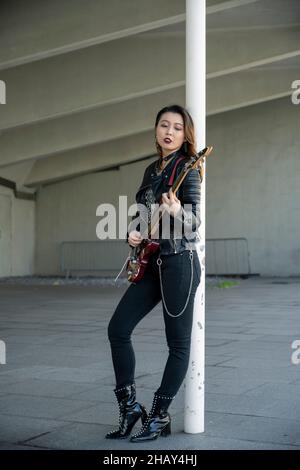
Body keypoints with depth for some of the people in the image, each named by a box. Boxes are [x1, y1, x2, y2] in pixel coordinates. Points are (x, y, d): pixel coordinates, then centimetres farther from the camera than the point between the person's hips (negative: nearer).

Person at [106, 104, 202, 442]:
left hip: (179, 262, -8)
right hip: (151, 262, 8)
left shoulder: (187, 167, -5)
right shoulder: (151, 170, 16)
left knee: (178, 342, 0)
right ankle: (129, 407, 14)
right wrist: (132, 232, 3)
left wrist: (177, 213, -34)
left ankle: (159, 416, 12)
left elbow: (195, 221, -13)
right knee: (118, 328, 3)